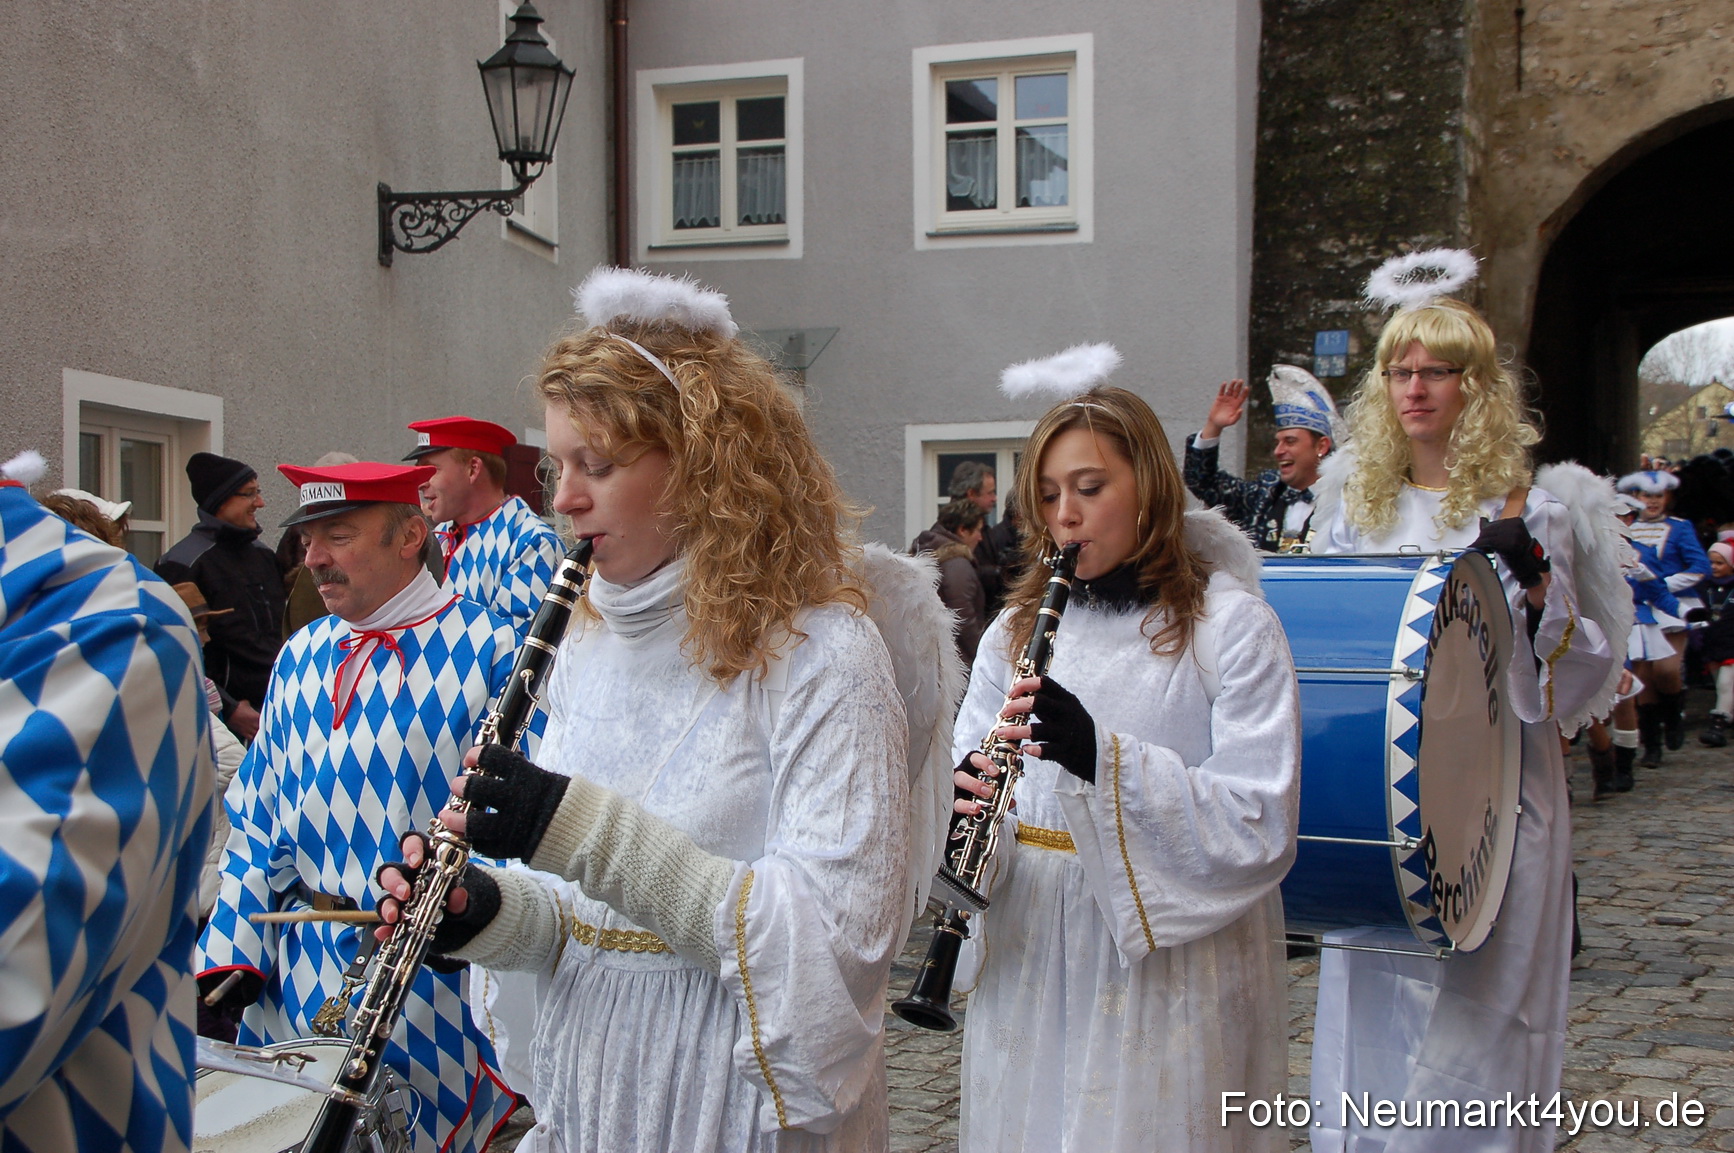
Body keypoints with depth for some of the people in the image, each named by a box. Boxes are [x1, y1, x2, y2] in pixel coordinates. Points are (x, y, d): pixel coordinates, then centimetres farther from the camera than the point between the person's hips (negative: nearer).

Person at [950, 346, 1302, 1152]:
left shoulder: (1233, 627, -7)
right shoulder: (1017, 628, 9)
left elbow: (1261, 828, -16)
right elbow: (967, 769, 10)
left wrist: (1104, 757, -27)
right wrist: (966, 803, -14)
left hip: (1169, 974, -4)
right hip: (1026, 966, 4)